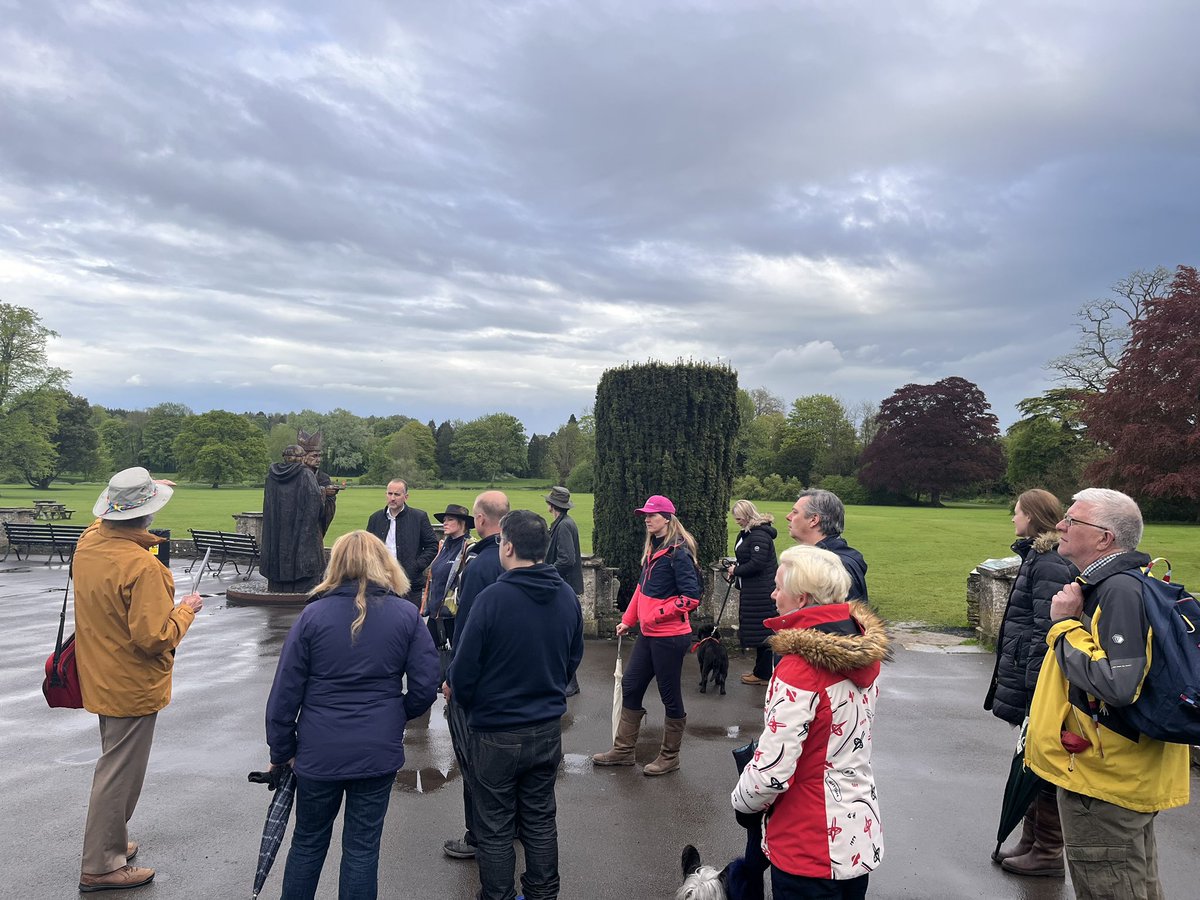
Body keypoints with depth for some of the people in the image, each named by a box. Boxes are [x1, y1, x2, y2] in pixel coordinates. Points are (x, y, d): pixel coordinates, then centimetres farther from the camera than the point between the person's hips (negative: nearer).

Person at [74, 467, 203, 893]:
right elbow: (155, 638, -29)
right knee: (120, 773, 6)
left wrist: (141, 490, 29)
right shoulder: (143, 567, -30)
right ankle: (101, 866, 19)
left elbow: (105, 522, 23)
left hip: (100, 677, 9)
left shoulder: (88, 542, -4)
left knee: (115, 764, 24)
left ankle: (112, 842, 40)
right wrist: (185, 610, -12)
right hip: (133, 686, -9)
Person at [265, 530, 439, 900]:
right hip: (379, 752, 0)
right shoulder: (407, 615, -6)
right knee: (362, 847, 13)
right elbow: (426, 687, -6)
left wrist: (281, 750, 6)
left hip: (319, 752, 0)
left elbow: (285, 690, -5)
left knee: (308, 842, 20)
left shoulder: (314, 614, -7)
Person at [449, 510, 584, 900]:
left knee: (495, 829, 11)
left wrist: (464, 700, 6)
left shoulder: (493, 597, -22)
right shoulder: (567, 596, -5)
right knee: (540, 821, 20)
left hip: (497, 733, -5)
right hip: (548, 728, 5)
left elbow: (465, 669, -15)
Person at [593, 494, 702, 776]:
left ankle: (670, 757, 22)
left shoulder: (678, 552, -16)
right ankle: (623, 750, 27)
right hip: (648, 635, 9)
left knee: (670, 695, 5)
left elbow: (692, 597, -20)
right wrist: (628, 620, 16)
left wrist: (658, 614, -17)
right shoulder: (652, 549, 10)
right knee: (630, 687, 14)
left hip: (670, 637, -9)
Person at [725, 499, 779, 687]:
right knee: (759, 631, 16)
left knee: (762, 631, -2)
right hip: (752, 590, 10)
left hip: (762, 592, -10)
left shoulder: (759, 535, -19)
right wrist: (735, 567, 6)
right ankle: (760, 670, 25)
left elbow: (757, 564, -24)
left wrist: (736, 570, -12)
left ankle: (763, 674, 7)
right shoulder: (748, 532, 13)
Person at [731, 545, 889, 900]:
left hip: (809, 848, -8)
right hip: (861, 836, 8)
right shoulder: (864, 648, -3)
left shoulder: (800, 668, -27)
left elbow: (772, 772, -26)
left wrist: (743, 803, -5)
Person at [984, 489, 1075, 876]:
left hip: (1037, 683, -10)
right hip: (1024, 676, 10)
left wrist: (1033, 690, -22)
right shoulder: (1038, 558, 12)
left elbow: (1046, 632, -22)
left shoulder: (1049, 565, -19)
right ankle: (1032, 841, 31)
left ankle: (1048, 852, 16)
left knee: (1041, 768, 3)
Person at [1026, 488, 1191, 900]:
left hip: (1104, 778, -10)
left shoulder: (1119, 591, -24)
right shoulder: (1106, 584, 8)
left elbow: (1115, 684, -33)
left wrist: (1064, 625, -22)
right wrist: (1068, 622, 2)